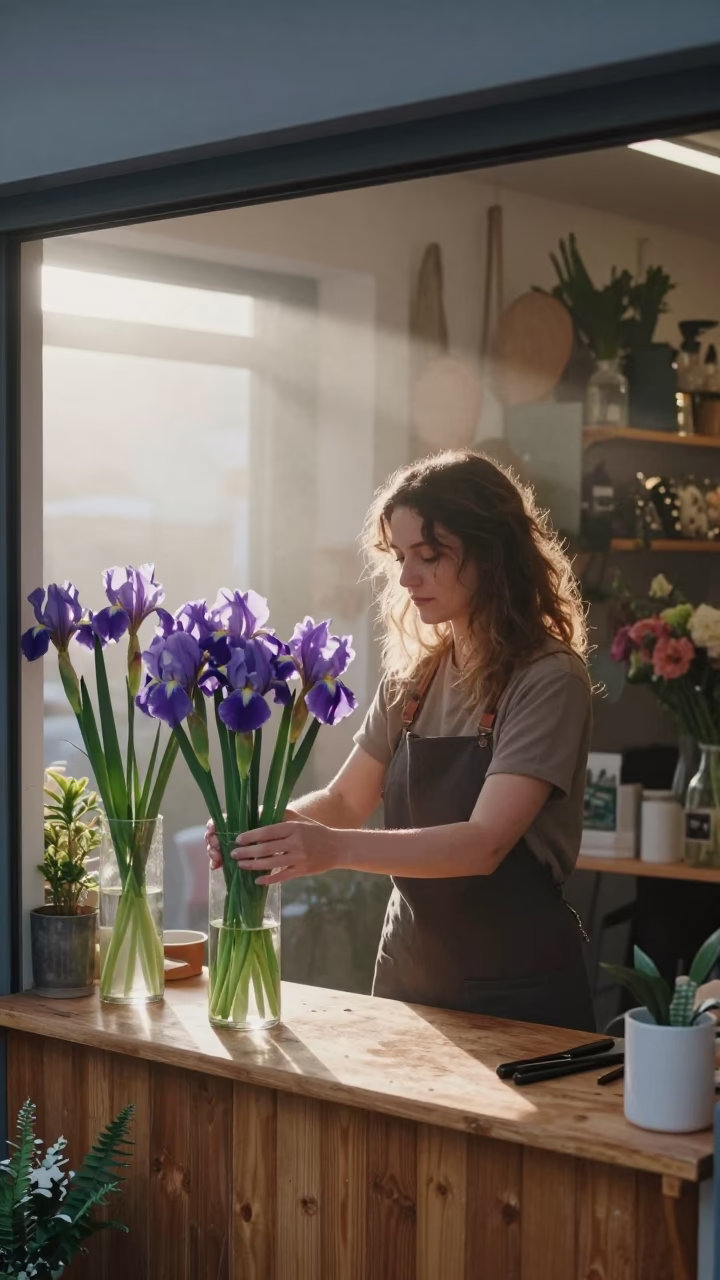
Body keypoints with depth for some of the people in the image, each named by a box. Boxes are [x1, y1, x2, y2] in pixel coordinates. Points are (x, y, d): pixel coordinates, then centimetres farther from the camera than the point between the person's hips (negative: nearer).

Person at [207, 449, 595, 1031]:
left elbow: (485, 843, -25)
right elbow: (345, 801, 8)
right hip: (409, 974, 6)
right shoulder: (413, 676, 5)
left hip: (517, 991, -6)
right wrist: (270, 824, -13)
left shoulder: (547, 678, -16)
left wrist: (335, 848, -36)